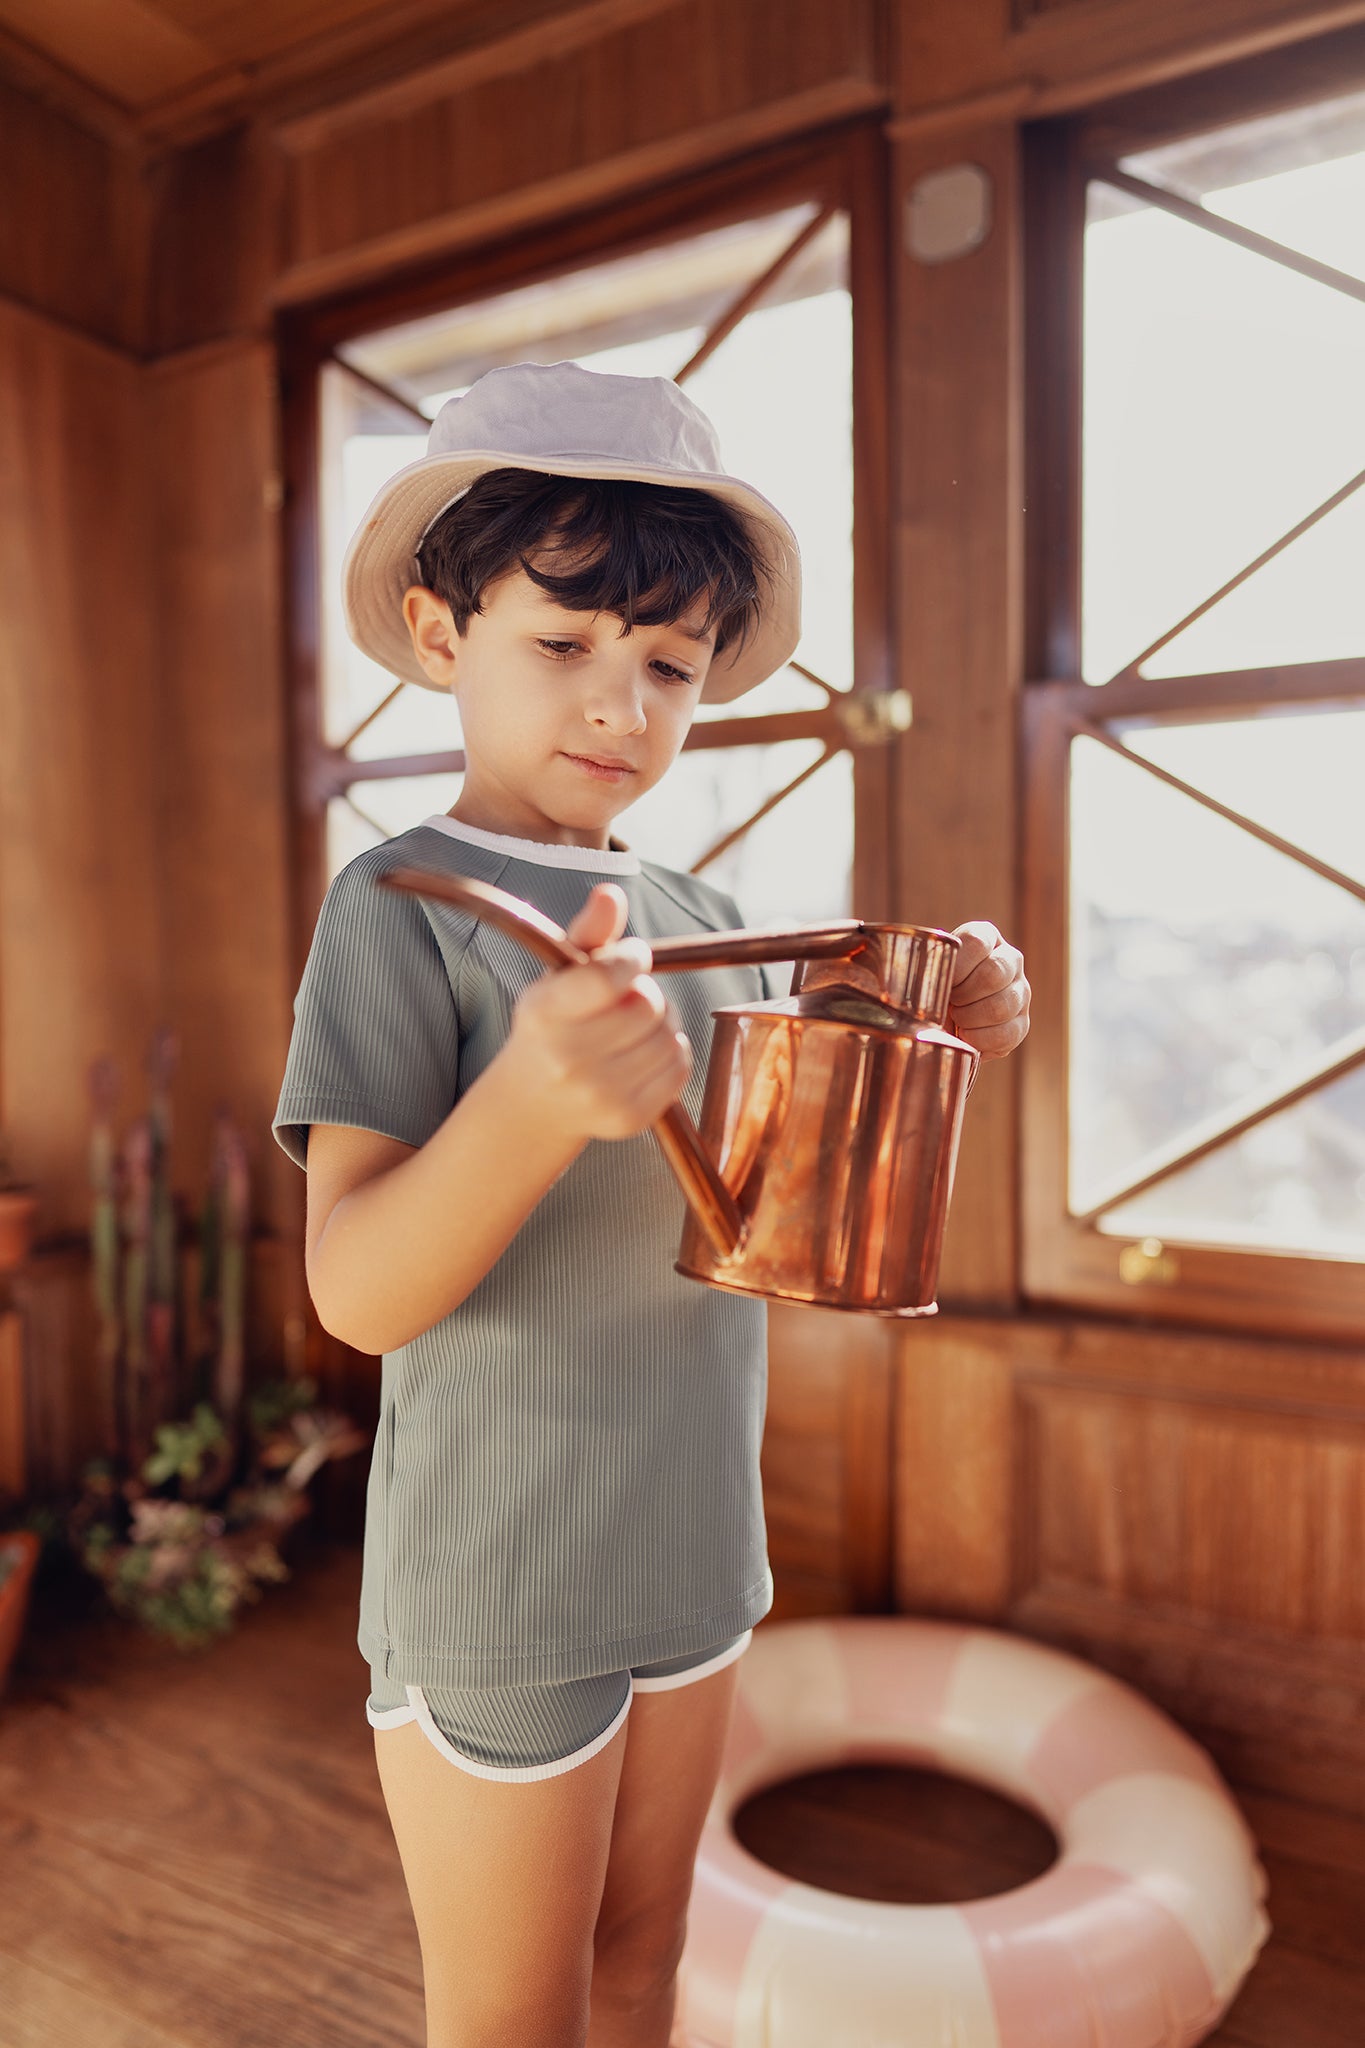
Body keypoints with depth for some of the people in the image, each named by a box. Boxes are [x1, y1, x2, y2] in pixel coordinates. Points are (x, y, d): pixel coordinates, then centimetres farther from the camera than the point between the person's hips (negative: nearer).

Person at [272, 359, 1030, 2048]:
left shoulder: (692, 915, 5)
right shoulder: (402, 906, -15)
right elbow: (356, 1293, -22)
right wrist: (533, 1099, -40)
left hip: (691, 1548, 6)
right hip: (495, 1587, -6)